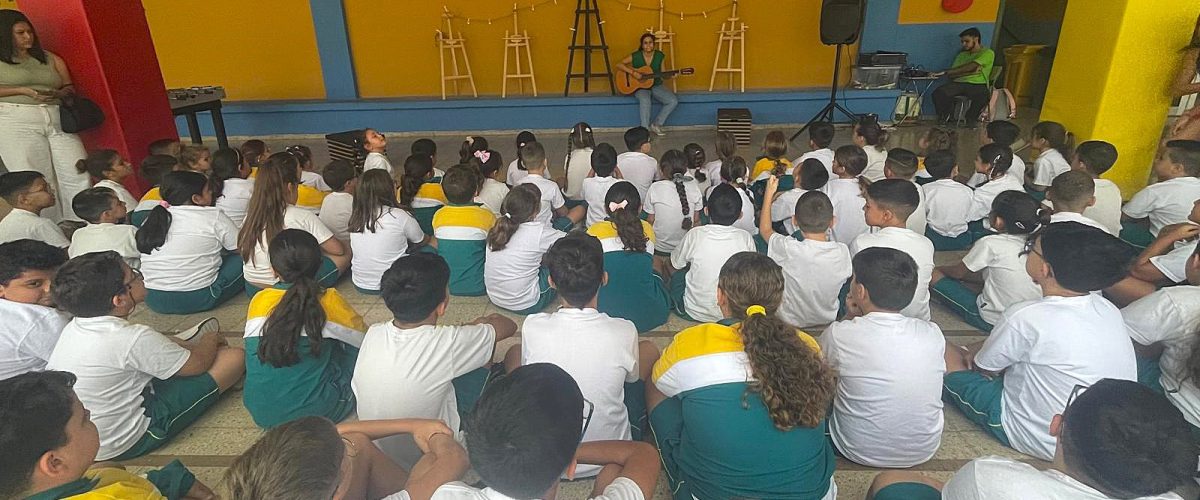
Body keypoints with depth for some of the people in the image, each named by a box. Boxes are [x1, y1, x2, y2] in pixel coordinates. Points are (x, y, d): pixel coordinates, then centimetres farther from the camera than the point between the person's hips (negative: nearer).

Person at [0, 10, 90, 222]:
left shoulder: (50, 59, 16)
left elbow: (70, 88, 17)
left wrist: (60, 93, -4)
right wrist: (23, 91, -11)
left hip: (57, 119, 3)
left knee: (78, 176, -6)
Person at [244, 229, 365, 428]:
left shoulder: (259, 300, -4)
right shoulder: (329, 301, -12)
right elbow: (365, 338, 2)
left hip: (262, 415, 4)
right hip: (316, 413, -4)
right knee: (357, 347, 13)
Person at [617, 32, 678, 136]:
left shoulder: (659, 55, 2)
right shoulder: (636, 56, -7)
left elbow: (662, 75, 8)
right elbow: (618, 64, -11)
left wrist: (670, 76, -13)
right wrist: (633, 72, -22)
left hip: (656, 85, 4)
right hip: (640, 86, -4)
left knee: (674, 101, -17)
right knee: (645, 100, -38)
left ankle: (656, 125, -4)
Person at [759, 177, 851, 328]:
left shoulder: (789, 249, -30)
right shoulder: (843, 252, -22)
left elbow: (765, 229, -9)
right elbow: (845, 279, 0)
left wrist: (769, 193, 0)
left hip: (790, 324, -3)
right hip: (828, 323, 3)